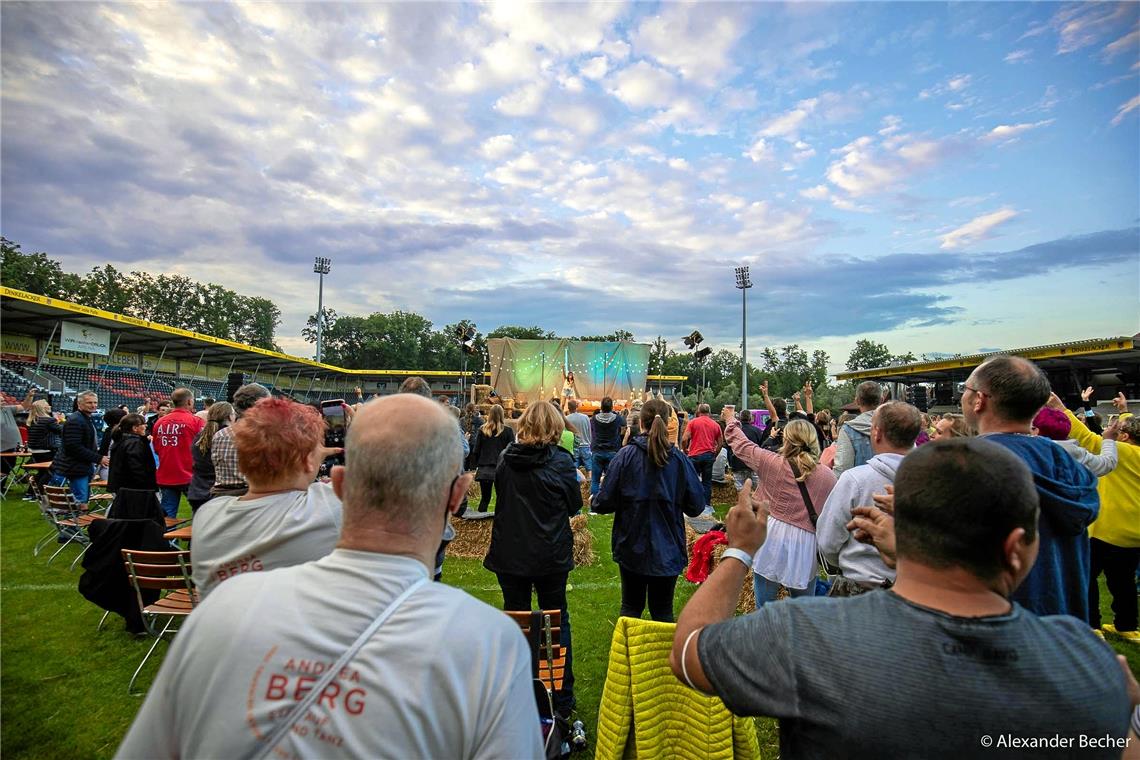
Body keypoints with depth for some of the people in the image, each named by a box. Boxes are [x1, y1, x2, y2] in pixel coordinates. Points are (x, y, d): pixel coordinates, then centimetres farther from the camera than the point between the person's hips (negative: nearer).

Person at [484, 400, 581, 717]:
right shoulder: (561, 461, -14)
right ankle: (562, 699, 23)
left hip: (509, 554, 2)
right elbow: (575, 505, -3)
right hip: (550, 556, -2)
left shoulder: (506, 459, -5)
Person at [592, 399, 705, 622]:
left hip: (632, 547, 0)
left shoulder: (626, 455, -12)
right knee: (663, 611, 15)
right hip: (668, 550, 1)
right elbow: (696, 506, -5)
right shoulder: (680, 459, -9)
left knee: (631, 607, 18)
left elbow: (604, 503, -14)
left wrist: (595, 503, 9)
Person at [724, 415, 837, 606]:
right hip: (806, 548, 3)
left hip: (772, 540, -2)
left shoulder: (771, 463, -8)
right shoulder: (829, 476, -3)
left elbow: (741, 443, 5)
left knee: (765, 606, 9)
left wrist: (732, 422, 23)